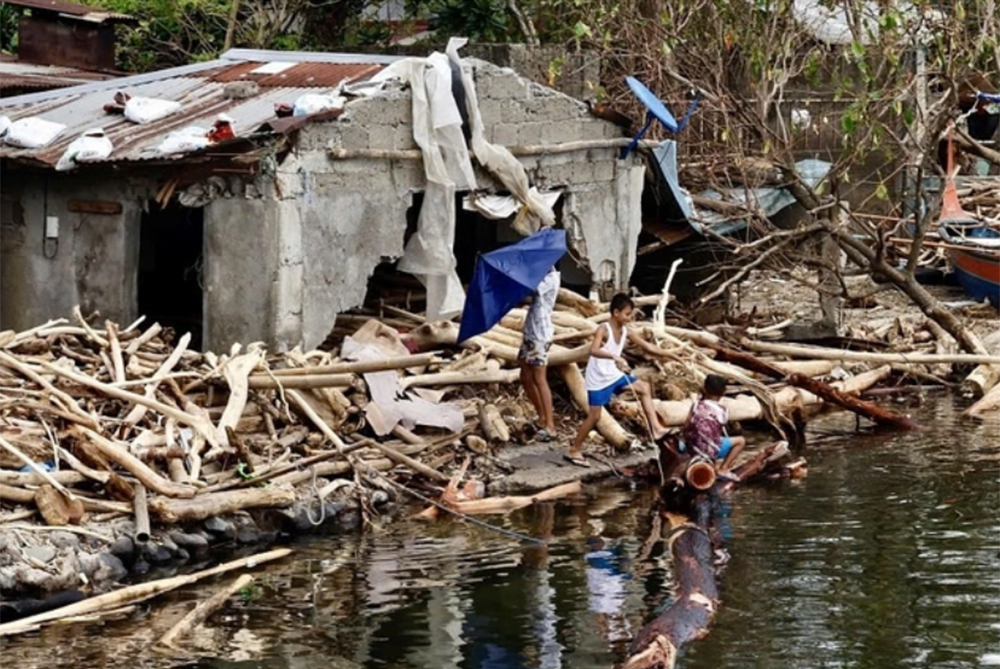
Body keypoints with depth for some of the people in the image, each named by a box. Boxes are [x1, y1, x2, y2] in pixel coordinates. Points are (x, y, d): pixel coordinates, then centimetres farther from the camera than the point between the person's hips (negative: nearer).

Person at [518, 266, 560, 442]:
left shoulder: (551, 278, -11)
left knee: (539, 379, -9)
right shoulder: (542, 276, 16)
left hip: (540, 335, -9)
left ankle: (550, 427, -9)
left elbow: (535, 288, -26)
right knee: (526, 378, 13)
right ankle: (542, 418, 22)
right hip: (530, 332, 9)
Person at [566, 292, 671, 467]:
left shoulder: (625, 332, 1)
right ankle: (574, 451, 10)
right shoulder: (604, 330, -22)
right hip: (598, 379, -8)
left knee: (644, 388, 6)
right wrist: (615, 357, -53)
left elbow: (647, 346, 8)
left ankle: (655, 428, 5)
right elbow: (594, 350, -40)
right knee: (594, 416, -3)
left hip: (614, 375, 8)